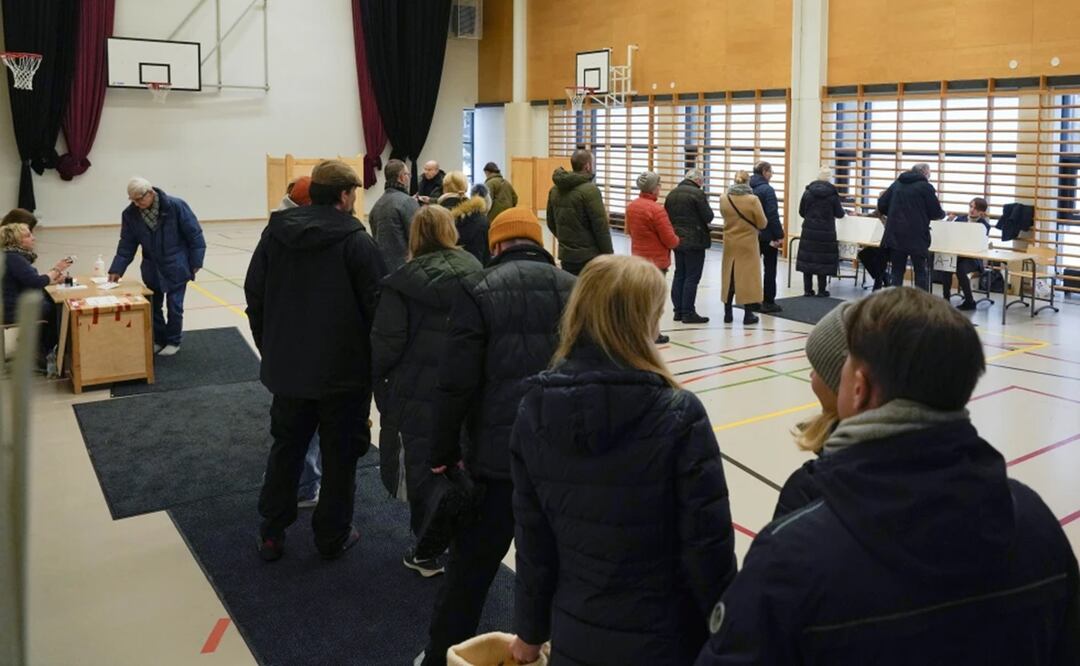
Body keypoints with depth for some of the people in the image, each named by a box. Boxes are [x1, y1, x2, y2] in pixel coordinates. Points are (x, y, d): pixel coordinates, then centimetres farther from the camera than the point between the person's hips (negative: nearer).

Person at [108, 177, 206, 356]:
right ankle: (158, 340, 28)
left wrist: (195, 262, -10)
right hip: (151, 268, 4)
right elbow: (126, 245, 0)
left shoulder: (176, 206, -18)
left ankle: (173, 341, 19)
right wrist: (117, 269, -7)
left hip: (176, 267, -4)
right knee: (153, 306, 12)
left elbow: (195, 235, -12)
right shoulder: (130, 214, -7)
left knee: (174, 305, 2)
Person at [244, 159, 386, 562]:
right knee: (340, 454, 10)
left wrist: (270, 350, 15)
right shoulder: (356, 241, -14)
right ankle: (332, 536, 21)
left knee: (285, 449, 18)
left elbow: (255, 297, 7)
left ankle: (271, 535, 26)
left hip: (287, 367, 5)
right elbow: (377, 307, -15)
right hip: (344, 371, -4)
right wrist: (376, 364, -1)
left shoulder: (274, 233, 2)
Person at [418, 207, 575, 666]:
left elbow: (456, 381, -11)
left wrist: (445, 451, -1)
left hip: (498, 453, -3)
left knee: (471, 563, 10)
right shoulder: (573, 290, 6)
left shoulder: (479, 290, -6)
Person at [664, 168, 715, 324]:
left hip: (677, 240, 7)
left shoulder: (671, 194, 9)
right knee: (692, 277, -2)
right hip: (694, 242, -7)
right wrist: (706, 204, 5)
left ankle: (678, 311, 16)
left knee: (679, 275, 13)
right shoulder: (698, 194, -13)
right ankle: (688, 313, -1)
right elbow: (708, 217, -12)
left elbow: (666, 216, 11)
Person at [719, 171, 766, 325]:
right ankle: (748, 314, 5)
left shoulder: (724, 199, -5)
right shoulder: (753, 200, -15)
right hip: (748, 243, -3)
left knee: (729, 276, 12)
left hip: (730, 243, 3)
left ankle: (728, 313, 15)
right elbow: (762, 223, -9)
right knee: (747, 276, 3)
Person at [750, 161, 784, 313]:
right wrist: (779, 235, -14)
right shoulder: (767, 189, -15)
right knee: (770, 269, 2)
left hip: (752, 234, 7)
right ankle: (768, 302, 4)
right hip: (767, 235, -7)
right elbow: (773, 215, -18)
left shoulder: (748, 188, 6)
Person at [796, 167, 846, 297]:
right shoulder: (832, 194, -7)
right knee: (823, 260, 4)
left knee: (807, 258, 6)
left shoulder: (808, 192, -1)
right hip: (826, 232, -2)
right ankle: (821, 290, 7)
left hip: (809, 231, 2)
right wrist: (830, 214, 23)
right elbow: (839, 214, 0)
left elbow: (801, 212, 5)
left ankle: (807, 290, 8)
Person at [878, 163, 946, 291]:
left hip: (895, 235, 4)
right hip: (917, 236, -4)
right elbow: (936, 213, -3)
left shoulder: (897, 184, 11)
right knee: (921, 272, 6)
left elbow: (881, 205, 9)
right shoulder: (926, 186, -3)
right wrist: (943, 213, 19)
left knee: (897, 271, 9)